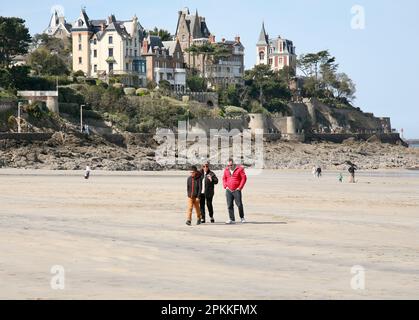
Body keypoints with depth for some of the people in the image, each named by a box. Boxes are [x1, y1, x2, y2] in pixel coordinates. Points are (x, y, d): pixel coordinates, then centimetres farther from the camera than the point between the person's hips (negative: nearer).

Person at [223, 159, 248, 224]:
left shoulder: (239, 169, -1)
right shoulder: (226, 170, 12)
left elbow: (244, 178, -2)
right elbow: (224, 179, 21)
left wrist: (240, 187, -7)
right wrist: (225, 186, 6)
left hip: (237, 190, -4)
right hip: (228, 191, 4)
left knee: (239, 204, -6)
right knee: (230, 205, 0)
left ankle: (242, 217, 14)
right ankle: (232, 219, 4)